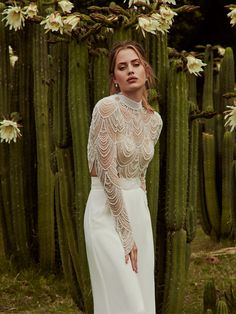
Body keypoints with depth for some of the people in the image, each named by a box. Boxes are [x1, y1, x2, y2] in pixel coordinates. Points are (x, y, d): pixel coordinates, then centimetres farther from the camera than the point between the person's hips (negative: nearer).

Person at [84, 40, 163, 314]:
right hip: (107, 212, -7)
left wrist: (138, 225, 10)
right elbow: (108, 174, -18)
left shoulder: (154, 120, 7)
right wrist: (126, 234, -16)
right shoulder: (107, 108, -15)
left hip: (138, 210, 7)